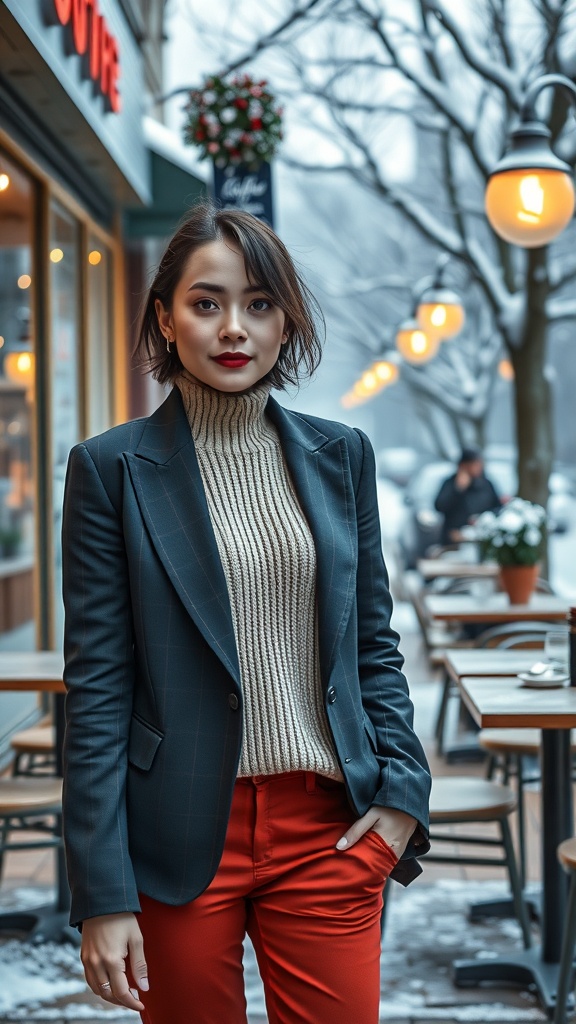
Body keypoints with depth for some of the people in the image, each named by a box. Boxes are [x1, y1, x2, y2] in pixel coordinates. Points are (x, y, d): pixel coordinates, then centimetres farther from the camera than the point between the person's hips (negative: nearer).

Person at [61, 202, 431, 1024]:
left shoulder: (340, 455, 7)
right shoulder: (112, 468, -3)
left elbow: (373, 641, 13)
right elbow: (96, 689, -6)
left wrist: (402, 787, -1)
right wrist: (103, 895, -9)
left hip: (328, 829, 3)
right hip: (183, 836, -2)